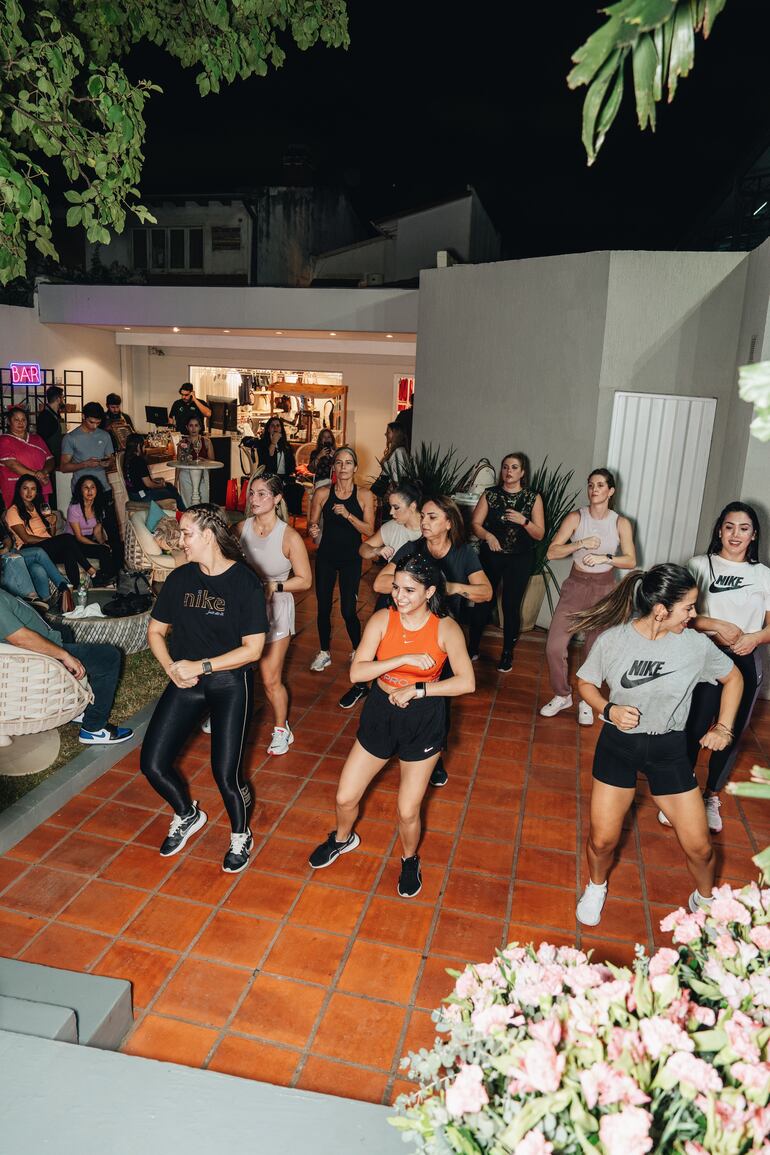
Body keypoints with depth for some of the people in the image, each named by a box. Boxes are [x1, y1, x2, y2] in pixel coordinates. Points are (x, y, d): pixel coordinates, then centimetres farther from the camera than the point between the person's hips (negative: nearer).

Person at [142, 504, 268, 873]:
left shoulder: (244, 581, -14)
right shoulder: (180, 578, 0)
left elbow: (252, 649, -15)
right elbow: (156, 631, 8)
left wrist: (201, 666, -18)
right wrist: (171, 668, -9)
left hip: (231, 682, -4)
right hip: (186, 681, 5)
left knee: (225, 774, -4)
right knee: (152, 764, 1)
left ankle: (241, 836, 28)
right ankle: (187, 815, 32)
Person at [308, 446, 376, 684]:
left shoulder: (364, 496, -5)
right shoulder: (322, 494, -3)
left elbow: (369, 530, -9)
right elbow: (311, 524, 3)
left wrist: (348, 515, -22)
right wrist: (312, 531, -20)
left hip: (351, 559, -1)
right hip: (326, 556, 2)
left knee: (348, 610, -2)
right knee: (323, 607, 7)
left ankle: (357, 651, 24)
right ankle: (324, 652, 28)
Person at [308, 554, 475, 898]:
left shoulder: (446, 629, -15)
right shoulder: (382, 619, -11)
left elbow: (467, 682, -24)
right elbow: (357, 672, -20)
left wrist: (417, 690, -26)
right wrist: (405, 658, -28)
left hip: (424, 721, -2)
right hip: (381, 713, 2)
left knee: (407, 812, 3)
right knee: (345, 798, 11)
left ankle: (410, 859, 38)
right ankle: (343, 839, 46)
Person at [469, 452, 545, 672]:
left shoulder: (533, 498, -1)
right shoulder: (490, 494, 1)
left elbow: (540, 534, -3)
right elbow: (475, 523, -6)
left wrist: (523, 521, -20)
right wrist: (487, 535, -25)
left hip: (520, 559, 0)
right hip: (490, 556, 1)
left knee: (511, 606, 2)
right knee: (483, 602, 3)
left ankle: (507, 654, 16)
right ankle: (473, 648, 19)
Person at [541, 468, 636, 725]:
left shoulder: (621, 523, -3)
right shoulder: (576, 517, -5)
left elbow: (631, 561, -7)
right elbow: (552, 552, -11)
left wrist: (605, 557, -21)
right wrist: (581, 543, -22)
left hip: (604, 590, 0)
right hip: (575, 586, 0)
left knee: (594, 651, 5)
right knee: (554, 646, -5)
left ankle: (586, 701, 27)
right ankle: (562, 696, 19)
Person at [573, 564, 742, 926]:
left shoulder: (696, 645, -12)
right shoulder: (613, 639, -15)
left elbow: (733, 678, 7)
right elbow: (585, 683, 0)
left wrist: (724, 727, 4)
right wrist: (608, 709, -18)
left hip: (669, 750, 1)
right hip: (618, 743, -1)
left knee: (699, 847, 6)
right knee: (602, 839, 4)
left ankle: (704, 900, 39)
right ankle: (596, 886, 38)